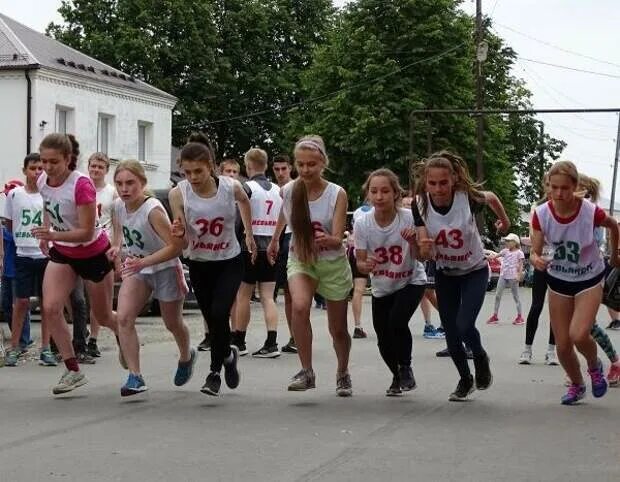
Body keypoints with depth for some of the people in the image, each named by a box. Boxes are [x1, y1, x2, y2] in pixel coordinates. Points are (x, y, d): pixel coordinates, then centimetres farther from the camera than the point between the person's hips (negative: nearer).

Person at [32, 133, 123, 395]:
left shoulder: (82, 185, -29)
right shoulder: (42, 181, -10)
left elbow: (87, 233, -29)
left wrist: (53, 235, -41)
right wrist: (46, 234, 12)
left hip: (94, 254, -5)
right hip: (62, 254, 5)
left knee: (103, 317, 10)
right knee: (50, 308, -15)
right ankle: (73, 371, -7)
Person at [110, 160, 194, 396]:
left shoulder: (153, 210, -30)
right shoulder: (118, 206, -9)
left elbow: (175, 246, -33)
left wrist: (143, 262, -39)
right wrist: (118, 247, -2)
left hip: (165, 268, -5)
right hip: (137, 269, 5)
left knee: (173, 323, 15)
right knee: (123, 318, -16)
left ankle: (186, 357, 48)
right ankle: (135, 377, -13)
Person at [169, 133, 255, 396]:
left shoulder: (231, 187, -18)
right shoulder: (178, 193, -18)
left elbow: (244, 201, 10)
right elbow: (184, 244, -15)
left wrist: (249, 234, 14)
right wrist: (179, 234, -37)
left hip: (230, 262, -2)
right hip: (199, 265, 2)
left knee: (219, 313, -18)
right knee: (212, 319, 8)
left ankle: (215, 372, 2)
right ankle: (228, 354, 37)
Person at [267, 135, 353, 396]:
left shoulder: (337, 194, -21)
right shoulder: (288, 191, -13)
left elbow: (338, 240, -25)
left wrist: (328, 240, -47)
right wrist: (274, 240, 24)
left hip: (332, 262, -1)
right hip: (300, 259, 1)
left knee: (338, 329, 10)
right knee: (300, 306, -30)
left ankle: (343, 373, 39)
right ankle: (306, 371, -19)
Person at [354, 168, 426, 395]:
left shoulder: (408, 218, -25)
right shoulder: (362, 223, -20)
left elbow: (419, 256, -19)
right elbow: (360, 262, -14)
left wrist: (413, 242, -40)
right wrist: (366, 265, -37)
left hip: (411, 281, -3)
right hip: (382, 288, 3)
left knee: (397, 321, -26)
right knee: (384, 340, 4)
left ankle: (405, 368, 1)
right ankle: (398, 376, 34)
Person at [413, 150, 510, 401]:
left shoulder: (467, 197, -27)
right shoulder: (420, 205, -21)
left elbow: (491, 197, -2)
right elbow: (424, 255, -20)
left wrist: (504, 220, 16)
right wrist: (424, 247, -44)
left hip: (475, 271, -3)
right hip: (445, 274, 3)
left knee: (464, 326, -18)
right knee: (451, 333, 4)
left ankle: (480, 358, 17)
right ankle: (465, 379, 31)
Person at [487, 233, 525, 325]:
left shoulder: (519, 253, -3)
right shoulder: (505, 251, 11)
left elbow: (521, 265, -6)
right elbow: (497, 255, -1)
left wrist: (519, 275, -17)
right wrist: (492, 256, -23)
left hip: (513, 277, -5)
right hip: (503, 275, 5)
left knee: (515, 296, 3)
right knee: (498, 295, 4)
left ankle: (519, 317, 10)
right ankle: (495, 316, 11)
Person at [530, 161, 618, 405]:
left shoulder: (591, 212, -23)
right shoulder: (541, 214, -18)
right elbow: (536, 252, -11)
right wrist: (537, 260, -35)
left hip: (589, 279, -2)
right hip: (559, 281, 3)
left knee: (578, 334, -23)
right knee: (563, 345, 3)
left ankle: (594, 366, 11)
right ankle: (577, 385, 32)